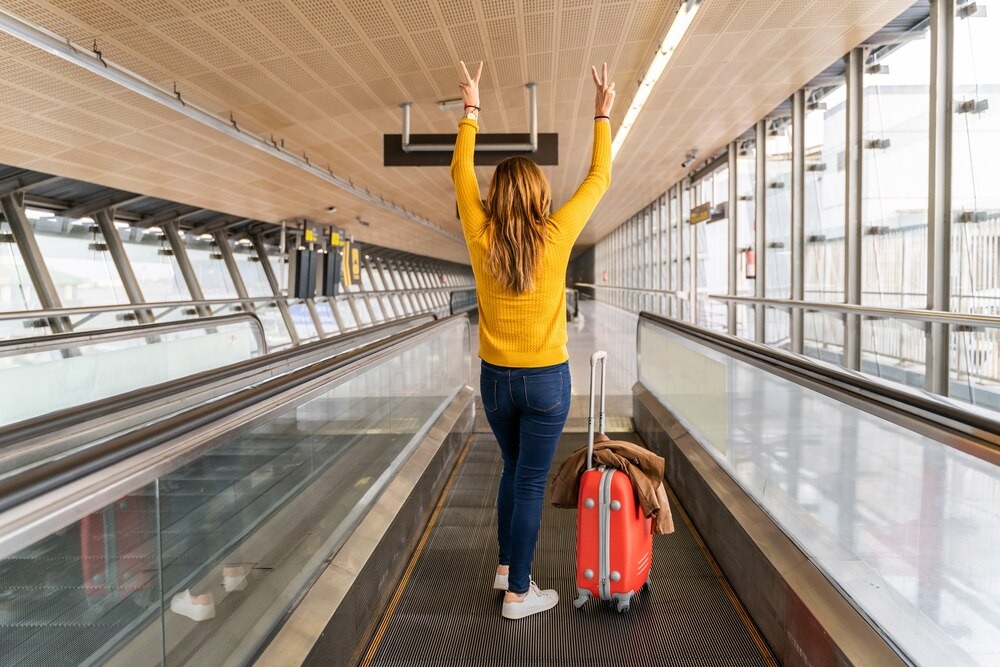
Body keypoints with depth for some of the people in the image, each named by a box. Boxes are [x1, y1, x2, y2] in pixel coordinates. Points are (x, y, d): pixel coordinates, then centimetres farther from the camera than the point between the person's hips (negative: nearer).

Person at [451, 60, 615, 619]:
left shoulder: (482, 239, -8)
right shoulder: (555, 237, -14)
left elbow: (461, 171, 7)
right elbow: (600, 179, -1)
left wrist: (472, 109, 13)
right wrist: (603, 115, 9)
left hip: (496, 378, 4)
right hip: (546, 381, -3)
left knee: (515, 470, 23)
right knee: (531, 483, 5)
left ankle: (506, 567, 35)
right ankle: (518, 593, 16)